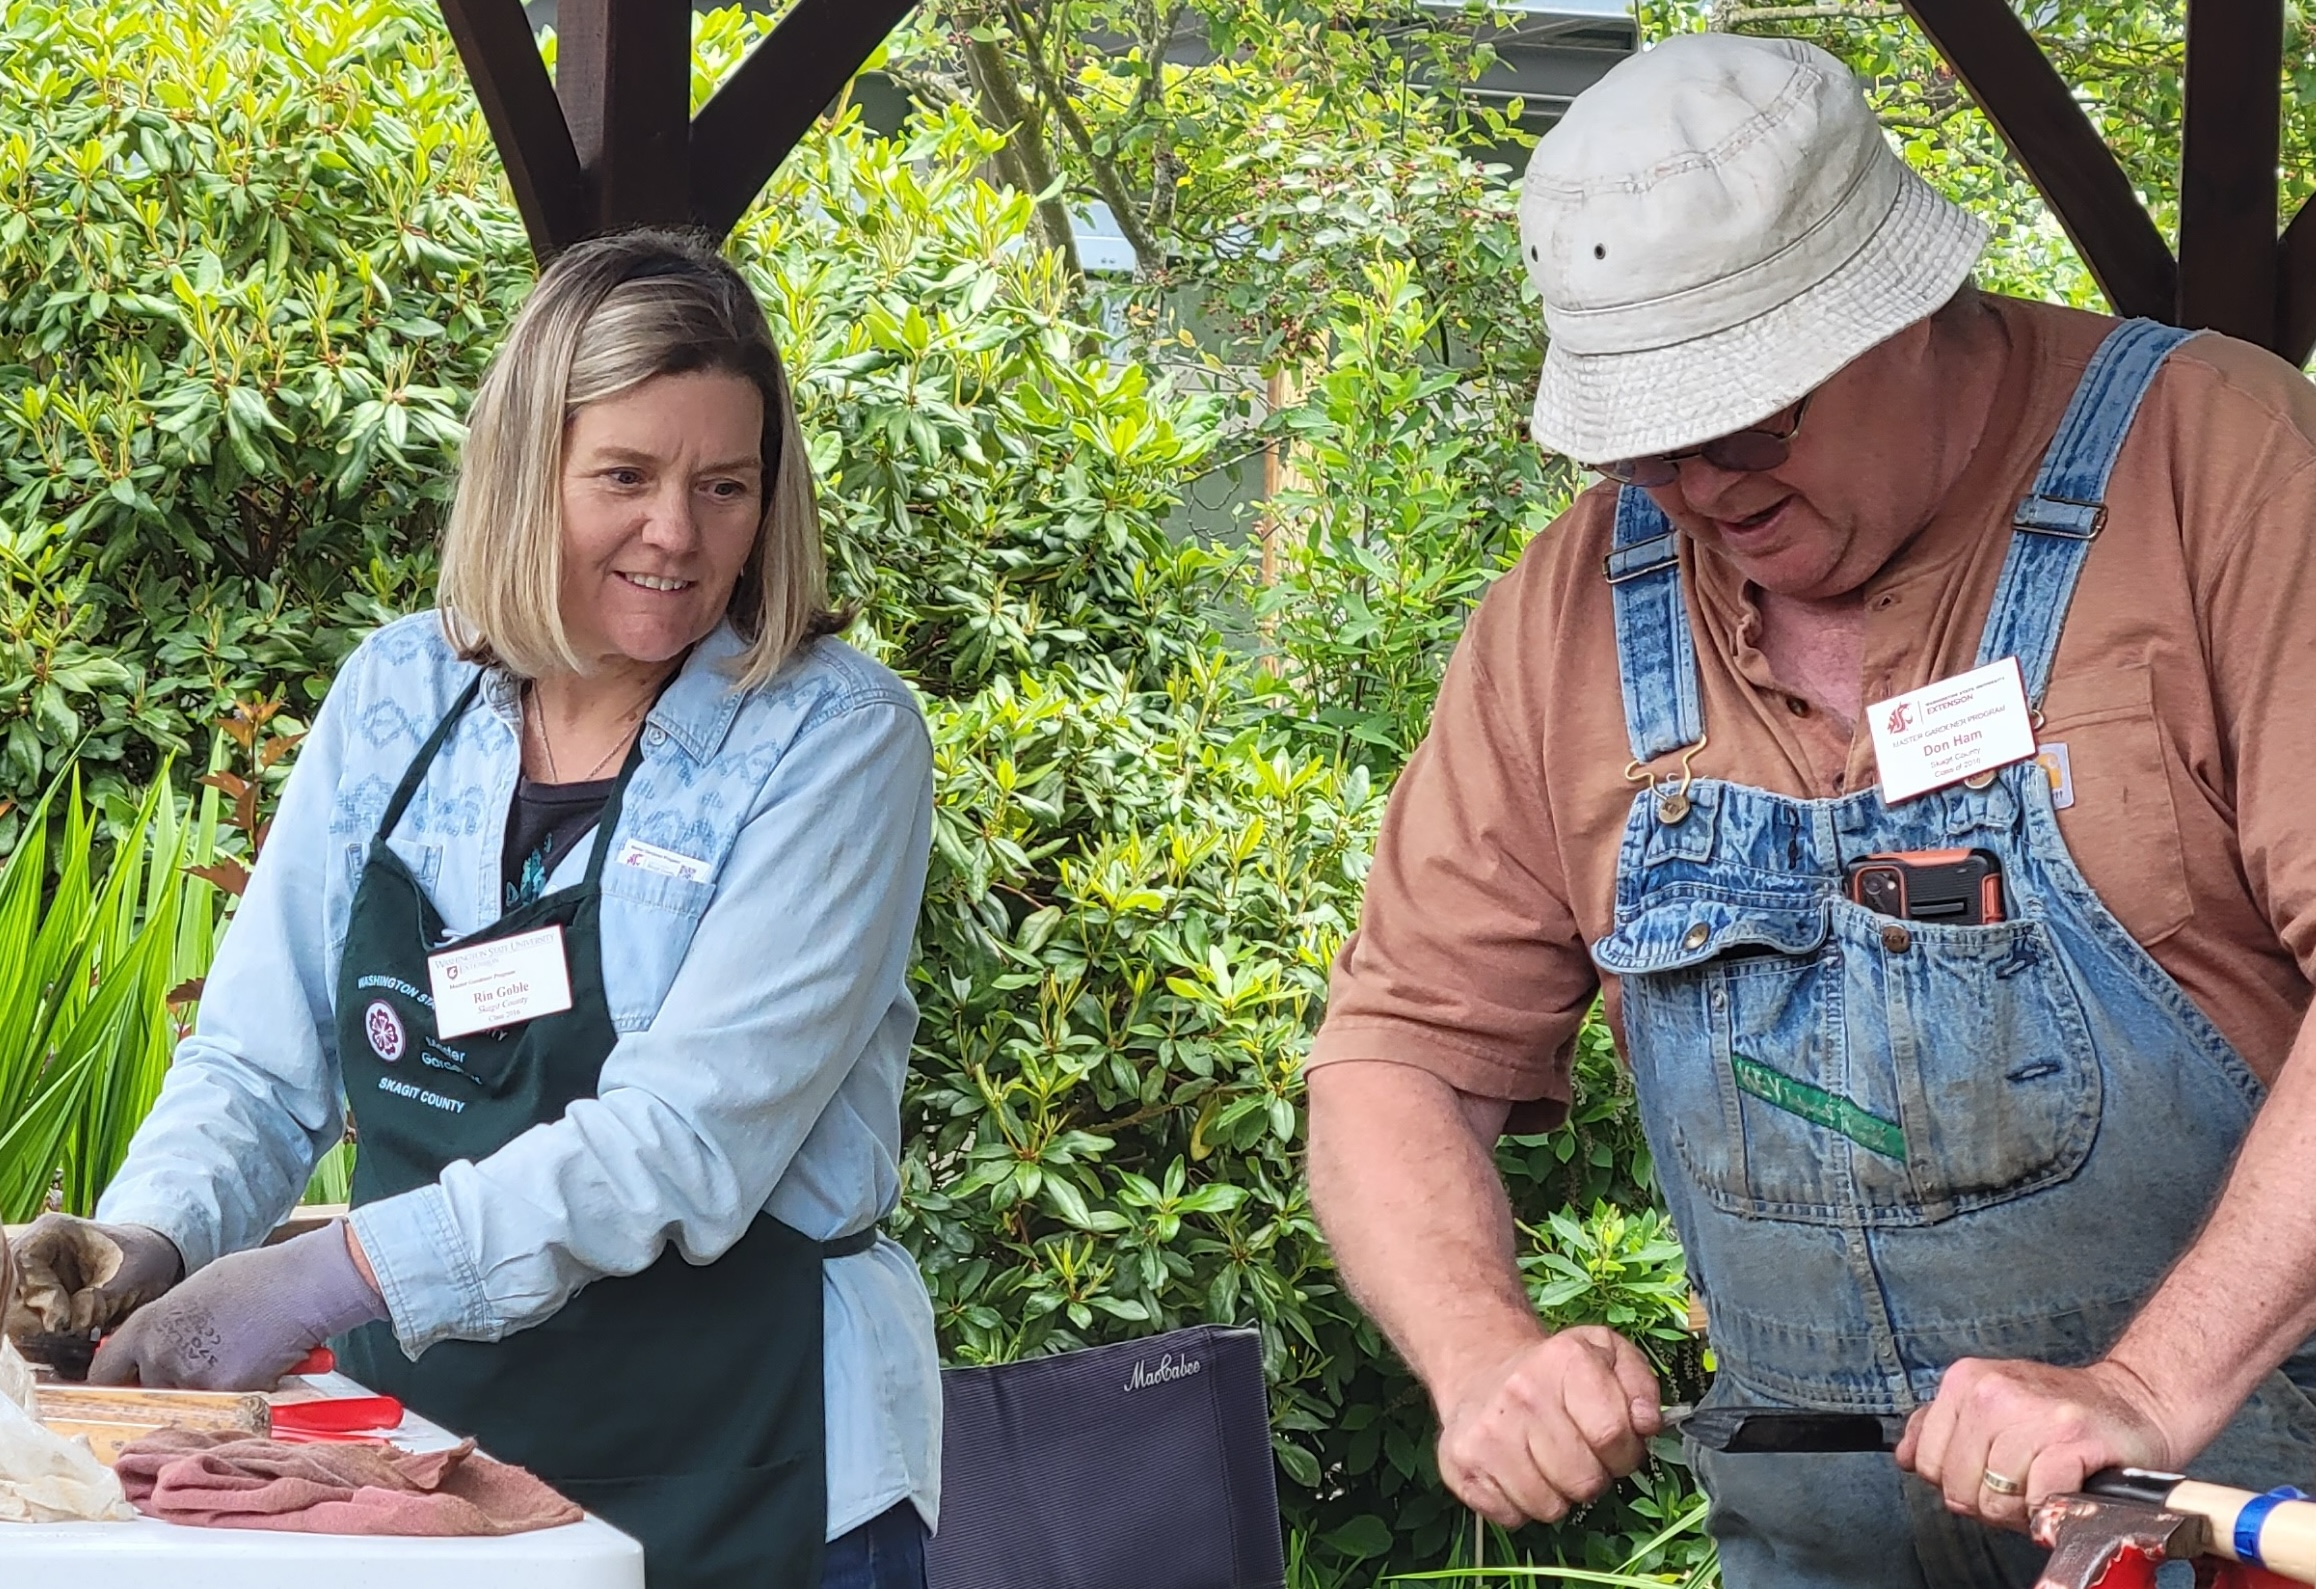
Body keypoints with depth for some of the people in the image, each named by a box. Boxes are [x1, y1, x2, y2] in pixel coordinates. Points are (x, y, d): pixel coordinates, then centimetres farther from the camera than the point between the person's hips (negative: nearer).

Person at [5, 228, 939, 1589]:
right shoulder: (393, 699, 2)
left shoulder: (836, 740, -11)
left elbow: (688, 1143, -20)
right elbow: (261, 1064, 4)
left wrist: (334, 1275, -28)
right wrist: (152, 1242, -17)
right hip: (425, 1448, 4)